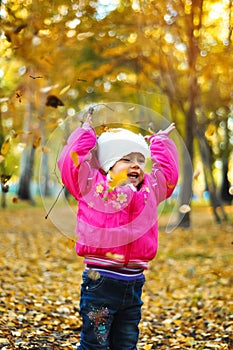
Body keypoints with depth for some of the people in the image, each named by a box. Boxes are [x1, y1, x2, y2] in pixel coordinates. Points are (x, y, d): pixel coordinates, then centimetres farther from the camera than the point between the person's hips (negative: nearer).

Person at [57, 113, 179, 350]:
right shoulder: (93, 185, -1)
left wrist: (160, 141, 31)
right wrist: (86, 131, 4)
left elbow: (168, 170, 27)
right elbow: (71, 161, -7)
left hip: (134, 284, 5)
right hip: (101, 283, -5)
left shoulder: (150, 189, 13)